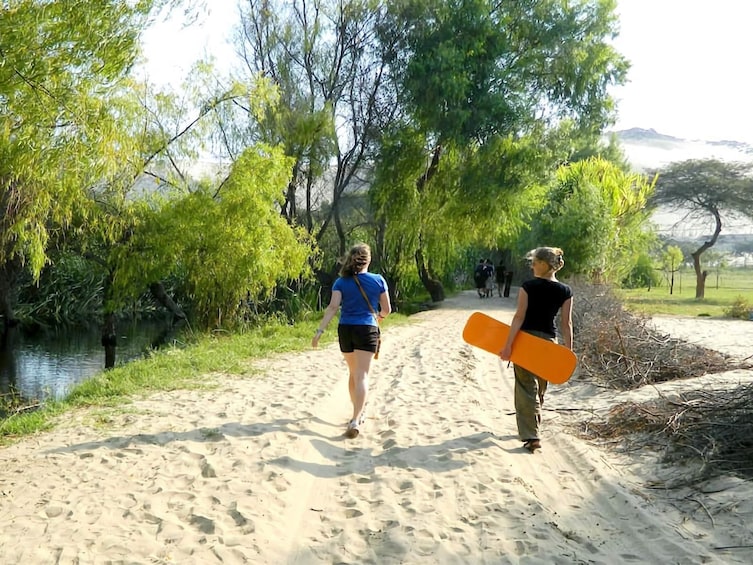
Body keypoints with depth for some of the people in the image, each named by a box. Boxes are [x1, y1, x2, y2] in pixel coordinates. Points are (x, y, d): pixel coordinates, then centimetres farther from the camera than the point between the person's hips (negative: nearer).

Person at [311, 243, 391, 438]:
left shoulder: (341, 282, 2)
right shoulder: (378, 280, 1)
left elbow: (333, 307, -10)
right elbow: (387, 309, 8)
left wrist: (320, 331, -13)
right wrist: (380, 316, 30)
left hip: (345, 330, 3)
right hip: (367, 330, -2)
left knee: (353, 373, 19)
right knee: (362, 376, -7)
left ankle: (358, 413, 33)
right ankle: (355, 420, -20)